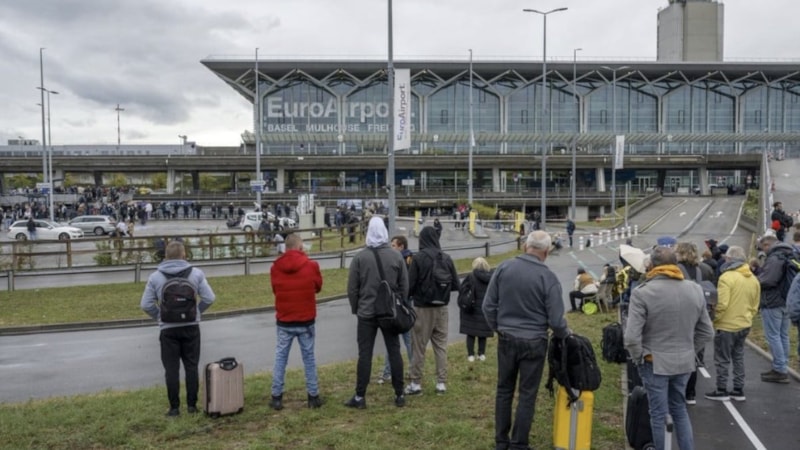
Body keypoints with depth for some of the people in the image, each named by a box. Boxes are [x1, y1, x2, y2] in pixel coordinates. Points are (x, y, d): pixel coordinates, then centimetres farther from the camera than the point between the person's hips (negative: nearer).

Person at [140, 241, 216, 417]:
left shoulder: (155, 277, -4)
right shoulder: (196, 273, -4)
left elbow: (146, 304, -4)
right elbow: (209, 298, -6)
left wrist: (160, 316, 10)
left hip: (168, 329, -1)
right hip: (191, 327, 1)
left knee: (171, 369, 7)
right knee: (191, 366, 10)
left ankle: (174, 407, 10)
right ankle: (192, 405, 13)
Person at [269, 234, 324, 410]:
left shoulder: (275, 267, -5)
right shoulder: (311, 265, -11)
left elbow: (275, 289, 8)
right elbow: (318, 287, 5)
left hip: (283, 321, 1)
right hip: (306, 321, -1)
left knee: (280, 358, 11)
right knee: (309, 358, 9)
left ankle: (277, 397, 13)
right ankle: (313, 396, 15)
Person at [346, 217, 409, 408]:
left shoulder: (360, 257, -7)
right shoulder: (396, 256, -1)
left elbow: (352, 288, -3)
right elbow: (404, 285, 3)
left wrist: (356, 309, 10)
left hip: (367, 313, -2)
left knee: (365, 354, 3)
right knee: (394, 352, 8)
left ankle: (360, 397, 8)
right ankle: (399, 395, 13)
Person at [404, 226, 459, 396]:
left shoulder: (418, 258, -13)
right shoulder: (446, 258, -2)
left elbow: (410, 284, -13)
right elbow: (455, 285, 2)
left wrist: (410, 295, 8)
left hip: (422, 308, -4)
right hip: (441, 308, 4)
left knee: (418, 347, 6)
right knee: (441, 346, 11)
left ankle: (415, 383, 11)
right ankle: (441, 383, 14)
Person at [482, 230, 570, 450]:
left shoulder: (503, 268, -6)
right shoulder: (548, 277, -14)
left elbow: (488, 305, -1)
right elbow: (555, 319, -11)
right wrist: (565, 333, 11)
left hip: (506, 339, 3)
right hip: (534, 343, -3)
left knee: (504, 390, 15)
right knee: (527, 394, 9)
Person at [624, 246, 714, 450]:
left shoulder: (643, 292, -17)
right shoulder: (695, 290, 0)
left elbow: (631, 336, -21)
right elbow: (707, 332, 7)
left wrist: (639, 357, -5)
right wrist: (690, 351, 16)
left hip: (655, 362, -5)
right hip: (685, 362, 5)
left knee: (658, 415, 8)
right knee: (680, 410, 21)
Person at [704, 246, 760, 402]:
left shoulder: (727, 277, -19)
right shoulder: (753, 279, 5)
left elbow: (721, 304, -22)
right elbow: (755, 306, 12)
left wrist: (714, 321, -9)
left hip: (727, 326, -7)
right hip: (744, 325, 7)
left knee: (723, 360, 4)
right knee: (738, 357, 18)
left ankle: (721, 391, 12)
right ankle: (739, 390, 23)